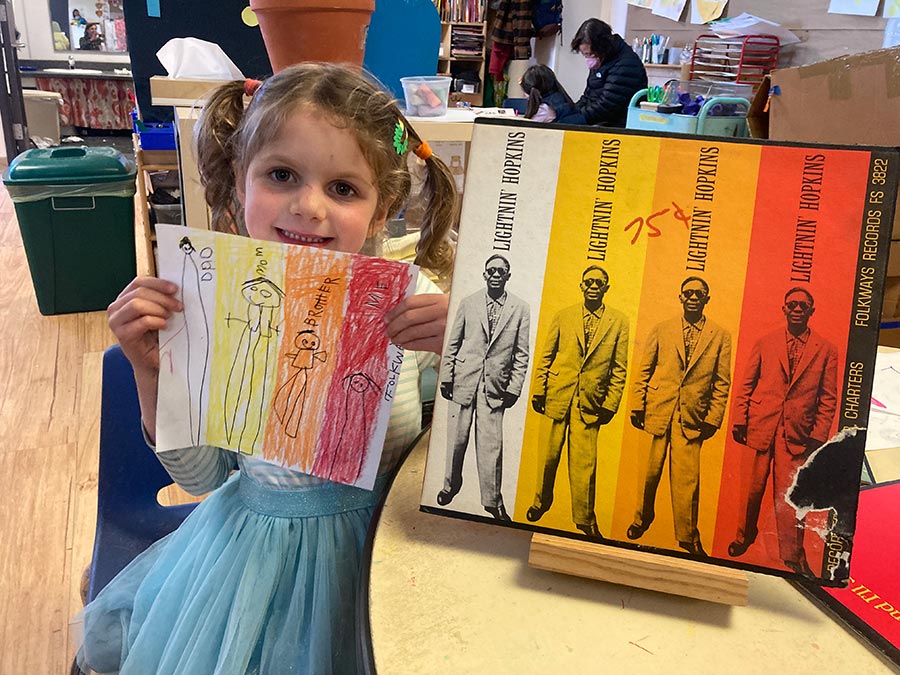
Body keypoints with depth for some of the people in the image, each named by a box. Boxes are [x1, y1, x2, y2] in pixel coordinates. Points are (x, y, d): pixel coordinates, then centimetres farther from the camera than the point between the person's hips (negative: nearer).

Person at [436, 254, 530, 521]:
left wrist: (514, 388, -2)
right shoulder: (468, 303, 5)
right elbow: (453, 344, 8)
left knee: (491, 445, -2)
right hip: (464, 380, 1)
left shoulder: (520, 309, 3)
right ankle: (451, 485, 30)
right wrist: (446, 377, 3)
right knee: (456, 439, 8)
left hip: (495, 385, -1)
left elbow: (521, 353, 3)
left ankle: (493, 500, 12)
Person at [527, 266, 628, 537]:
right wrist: (538, 391, 1)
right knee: (549, 455, 9)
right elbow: (546, 357, 8)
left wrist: (610, 404, -2)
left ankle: (585, 519, 11)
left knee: (584, 463, -2)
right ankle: (541, 502, 30)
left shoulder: (618, 321, 5)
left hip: (590, 402, -1)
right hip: (557, 395, 1)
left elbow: (619, 368, 4)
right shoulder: (563, 316, 8)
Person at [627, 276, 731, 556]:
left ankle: (688, 537, 10)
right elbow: (644, 371, 9)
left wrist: (713, 418, -2)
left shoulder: (720, 336, 7)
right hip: (658, 411, 1)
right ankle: (642, 519, 30)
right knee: (650, 472, 9)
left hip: (692, 417, -1)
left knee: (687, 479, -4)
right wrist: (637, 405, 1)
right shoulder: (661, 330, 9)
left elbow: (722, 383, 5)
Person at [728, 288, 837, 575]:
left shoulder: (826, 350, 7)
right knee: (751, 489, 9)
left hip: (797, 434, -1)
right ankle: (744, 537, 29)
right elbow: (746, 385, 9)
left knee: (790, 495, -2)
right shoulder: (765, 343, 9)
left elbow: (828, 398, 5)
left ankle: (793, 555, 10)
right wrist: (740, 420, -1)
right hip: (759, 428, 1)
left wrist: (818, 436, -2)